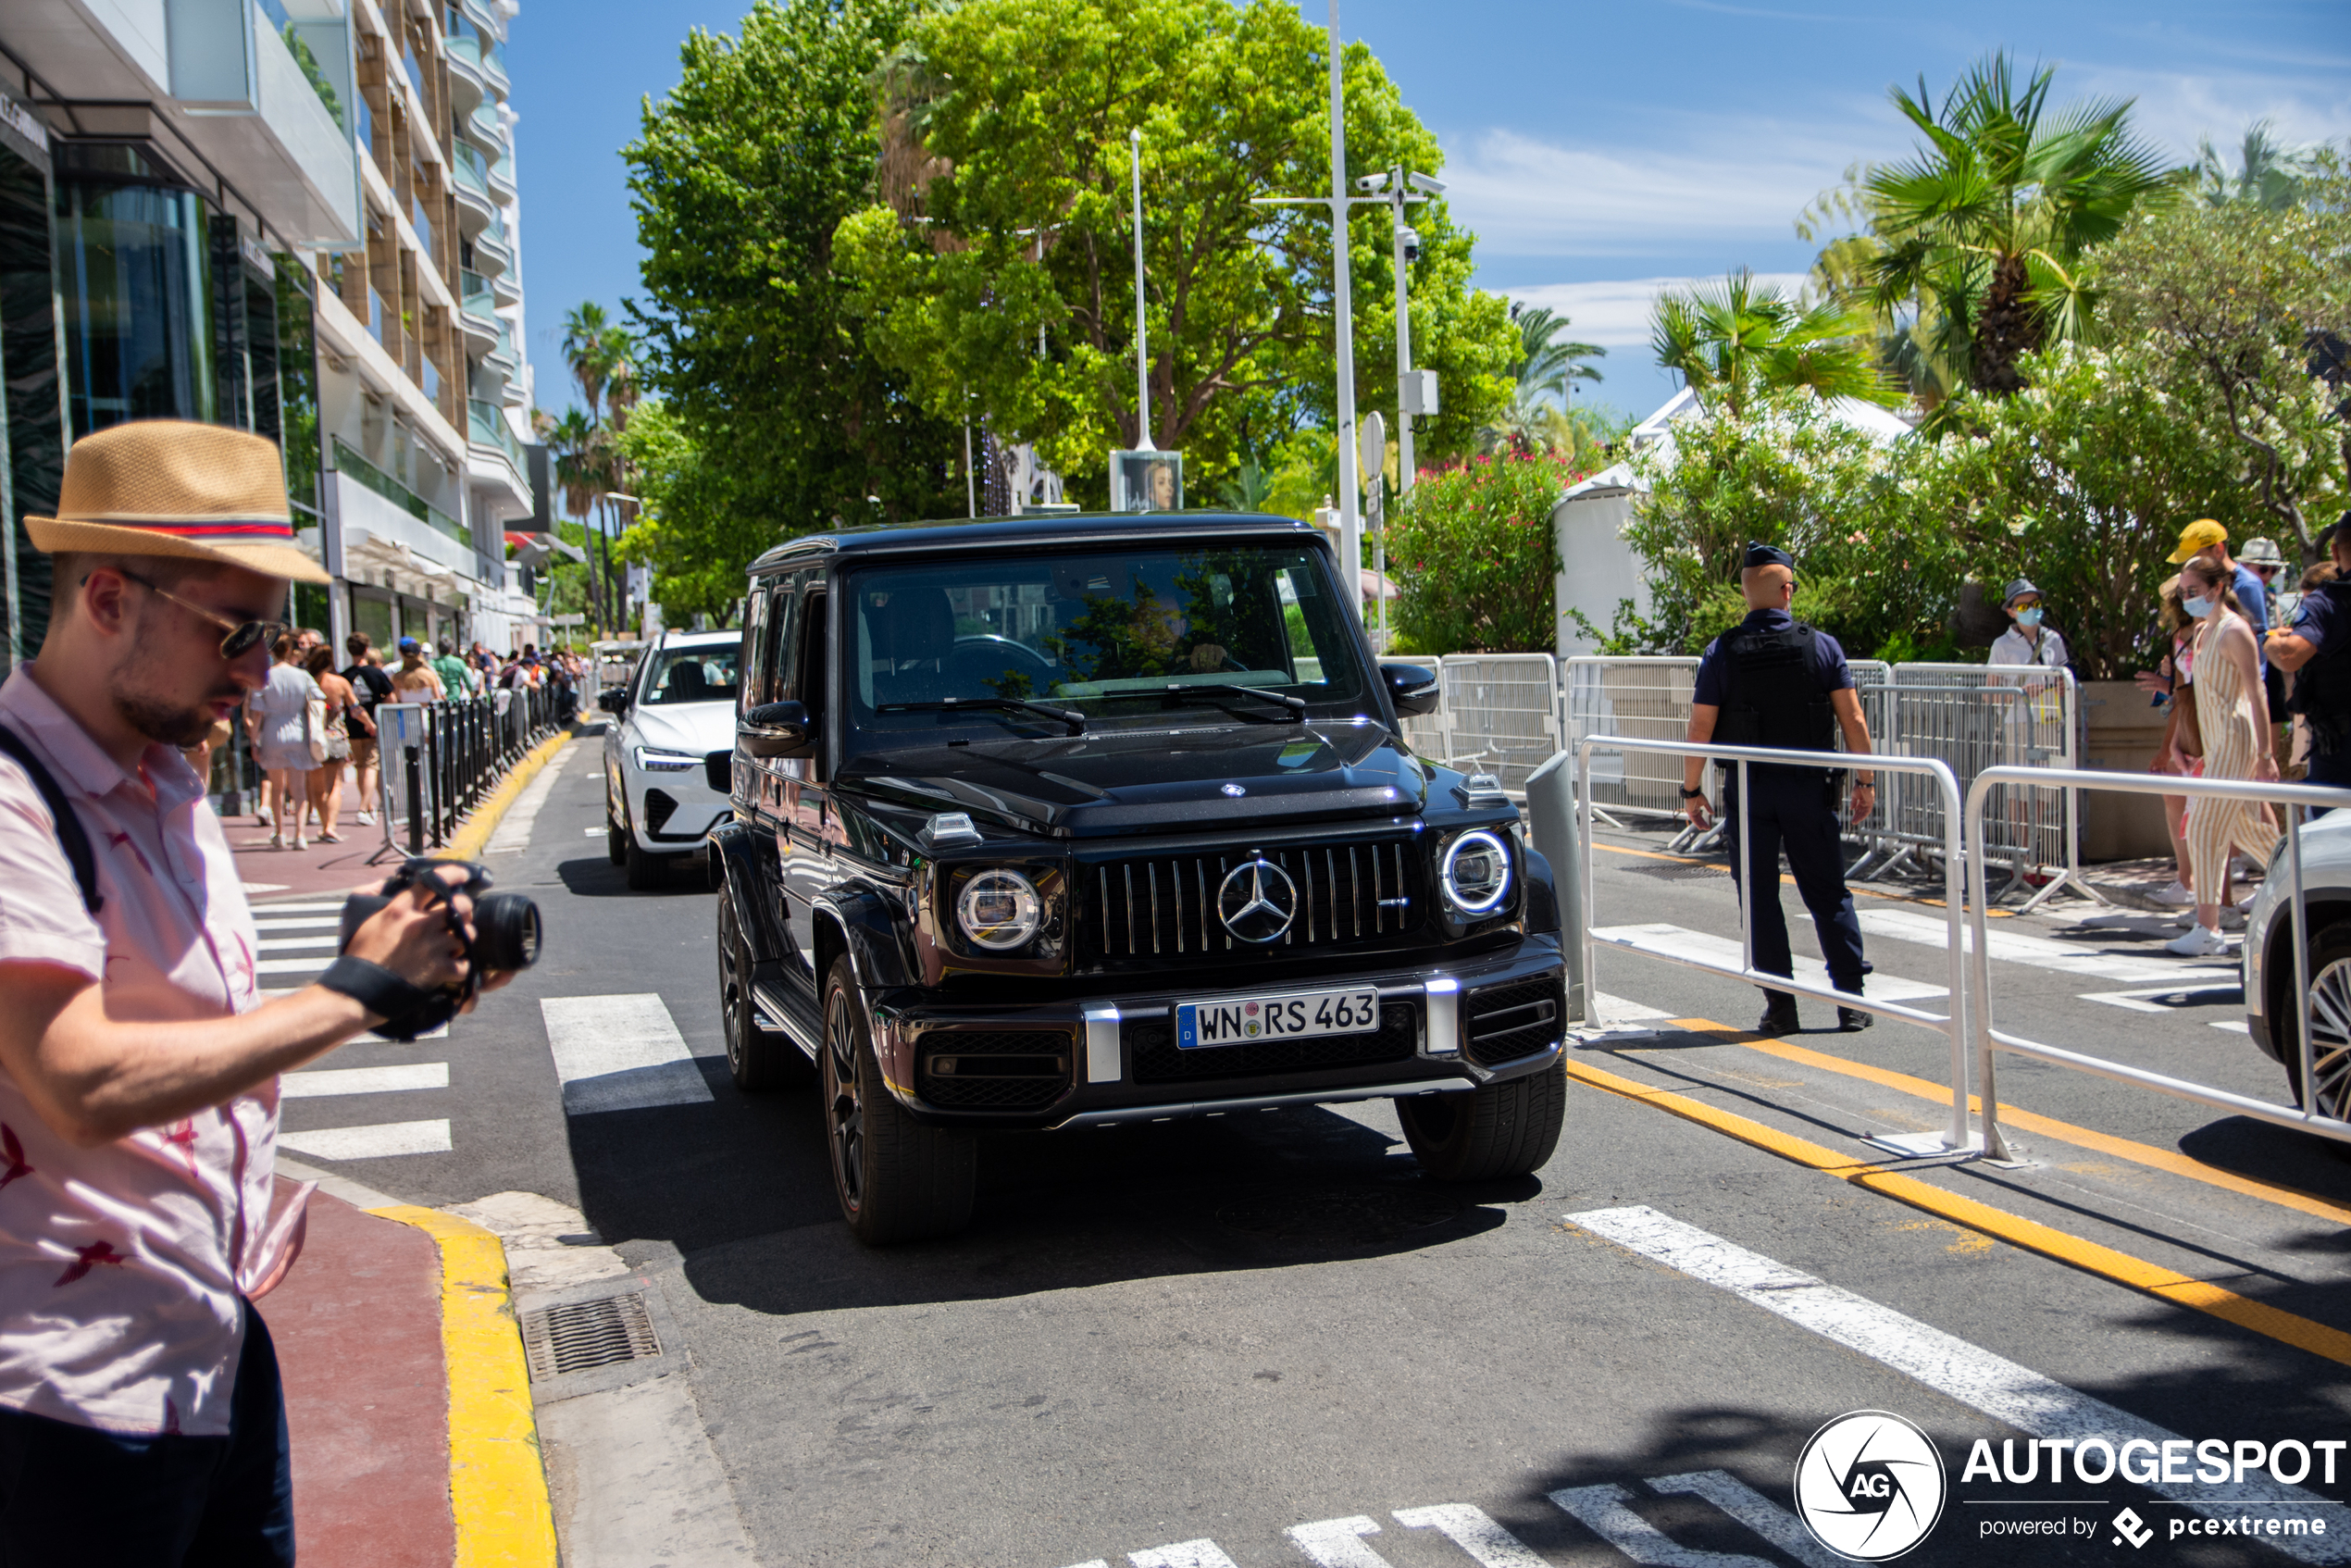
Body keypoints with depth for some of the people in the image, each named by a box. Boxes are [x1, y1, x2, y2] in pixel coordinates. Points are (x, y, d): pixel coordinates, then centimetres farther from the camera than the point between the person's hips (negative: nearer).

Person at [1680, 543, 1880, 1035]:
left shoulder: (1721, 653, -4)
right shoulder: (1822, 645, -2)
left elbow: (1700, 729, -5)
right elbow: (1853, 720, -3)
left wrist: (1691, 791, 4)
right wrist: (1865, 781, 7)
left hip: (1747, 790, -1)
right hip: (1809, 790, 1)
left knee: (1760, 899, 6)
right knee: (1828, 894, 9)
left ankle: (1780, 1005, 5)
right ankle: (1852, 999, 9)